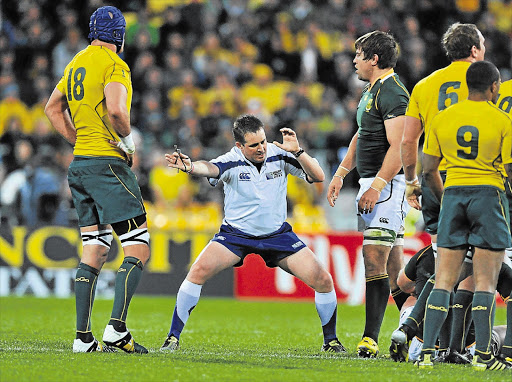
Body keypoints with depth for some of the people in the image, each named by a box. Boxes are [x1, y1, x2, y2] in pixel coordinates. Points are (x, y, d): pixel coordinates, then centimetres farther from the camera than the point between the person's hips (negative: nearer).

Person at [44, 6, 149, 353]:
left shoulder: (77, 63, 16)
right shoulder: (113, 65, -11)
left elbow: (53, 109, 26)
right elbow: (116, 109, -26)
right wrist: (128, 138, -8)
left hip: (80, 167, 9)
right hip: (108, 164, -9)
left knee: (94, 252, 10)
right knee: (138, 249, -7)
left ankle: (83, 338, 5)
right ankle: (117, 329, -18)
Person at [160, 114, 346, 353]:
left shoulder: (279, 155, -9)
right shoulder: (232, 162, -18)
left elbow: (318, 176, -12)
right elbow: (209, 168, -40)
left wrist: (297, 151, -28)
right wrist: (190, 167, -64)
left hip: (278, 234, 2)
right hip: (236, 233, -2)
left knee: (323, 280, -9)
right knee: (199, 271, -24)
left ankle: (330, 341, 14)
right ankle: (173, 337, -12)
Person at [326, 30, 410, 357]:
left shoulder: (392, 93, -15)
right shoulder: (372, 91, 18)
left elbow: (398, 147, -22)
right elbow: (361, 136, 29)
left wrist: (376, 187, -25)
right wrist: (341, 173, 24)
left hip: (387, 184, -10)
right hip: (373, 183, 10)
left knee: (375, 258, -14)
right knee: (393, 266, 11)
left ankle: (371, 339, -16)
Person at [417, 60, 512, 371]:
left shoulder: (442, 119, 6)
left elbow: (429, 170, 9)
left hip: (453, 194, 4)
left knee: (444, 279, 5)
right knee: (486, 281, -1)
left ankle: (427, 351, -2)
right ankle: (483, 355, -3)